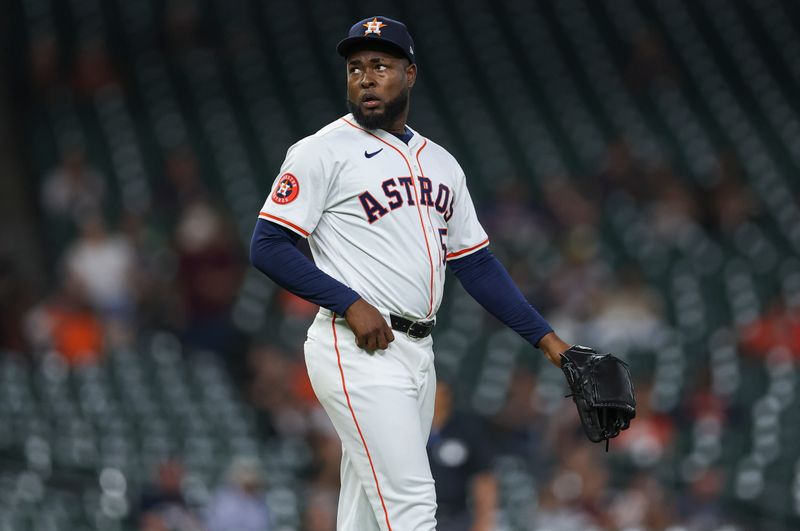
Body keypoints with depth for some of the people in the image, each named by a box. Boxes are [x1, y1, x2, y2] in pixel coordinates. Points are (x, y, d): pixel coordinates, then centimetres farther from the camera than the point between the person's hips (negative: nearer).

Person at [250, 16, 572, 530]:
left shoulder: (441, 163, 17)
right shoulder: (323, 152, -3)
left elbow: (477, 264, 19)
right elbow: (268, 246, -8)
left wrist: (545, 336, 10)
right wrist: (351, 304, -17)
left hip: (418, 353, 7)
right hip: (357, 353, -7)